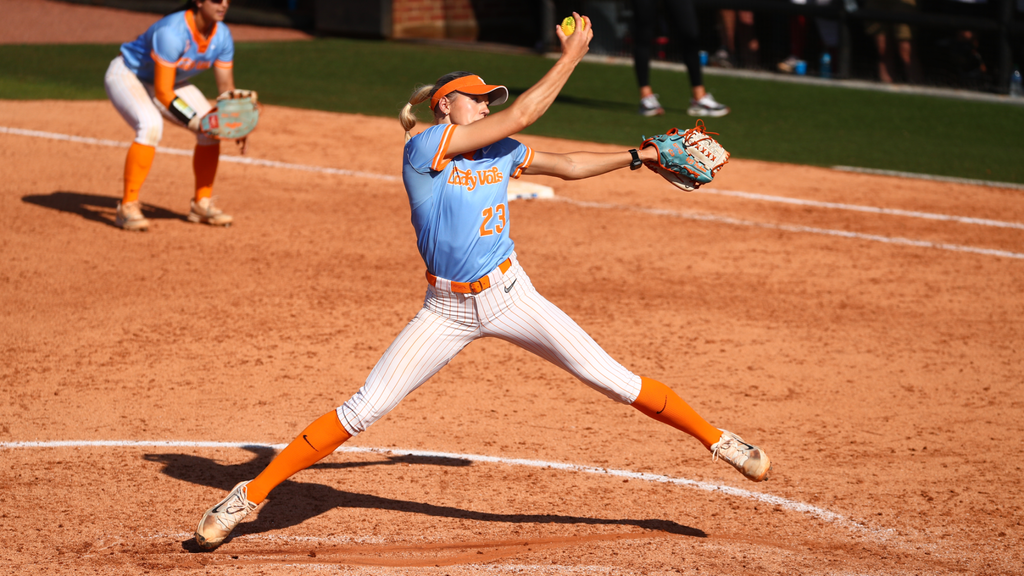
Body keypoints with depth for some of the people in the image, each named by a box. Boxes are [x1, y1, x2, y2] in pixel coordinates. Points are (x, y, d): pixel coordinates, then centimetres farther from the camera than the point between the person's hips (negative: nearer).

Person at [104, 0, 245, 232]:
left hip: (172, 82, 8)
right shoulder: (172, 33, -36)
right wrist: (196, 121, -38)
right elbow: (162, 93, -35)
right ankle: (128, 206, -24)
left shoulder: (222, 36, -14)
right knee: (151, 126, -34)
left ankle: (202, 204, 10)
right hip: (127, 75, -8)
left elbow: (226, 87, -5)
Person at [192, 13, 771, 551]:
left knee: (613, 378, 1)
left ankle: (715, 439, 13)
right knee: (362, 411, -8)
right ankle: (252, 493, 0)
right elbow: (522, 115, -14)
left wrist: (636, 157, 15)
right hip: (448, 309, -4)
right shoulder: (425, 146, -12)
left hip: (509, 295, 4)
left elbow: (567, 164, 21)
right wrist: (571, 56, -9)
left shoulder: (502, 151, 5)